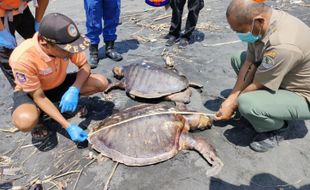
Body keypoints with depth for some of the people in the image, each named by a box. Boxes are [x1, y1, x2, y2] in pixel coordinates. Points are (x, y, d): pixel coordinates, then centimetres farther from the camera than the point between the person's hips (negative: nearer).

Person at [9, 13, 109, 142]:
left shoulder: (65, 43, -26)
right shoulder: (23, 58, -36)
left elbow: (84, 66, -12)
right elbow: (39, 97, -27)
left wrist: (74, 90, -31)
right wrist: (68, 126, -32)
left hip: (59, 84, 4)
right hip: (30, 92, -4)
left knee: (101, 83, -17)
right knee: (25, 121, -38)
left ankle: (69, 101, 8)